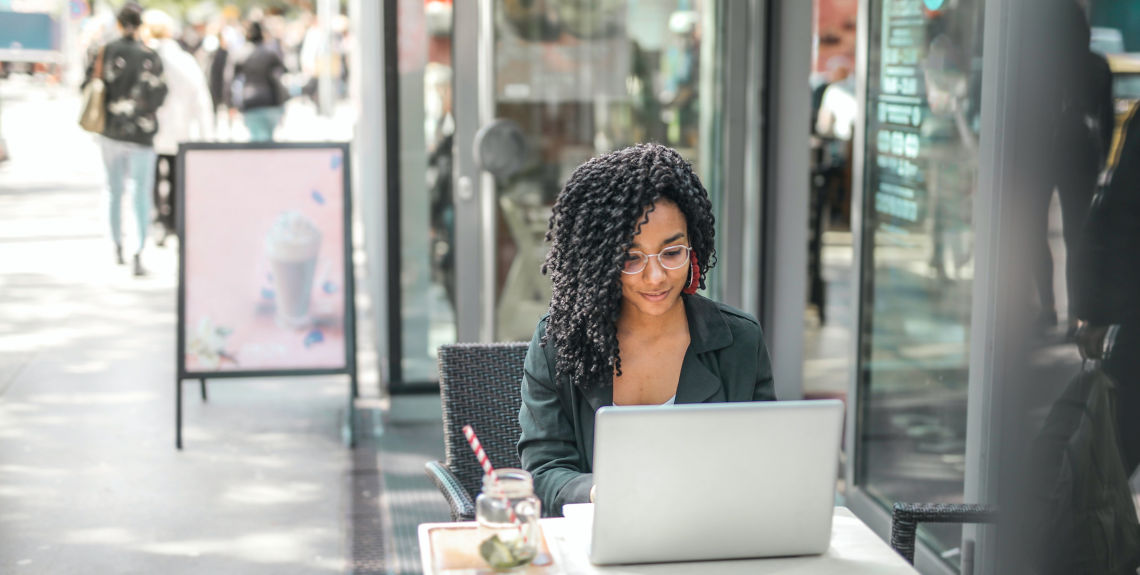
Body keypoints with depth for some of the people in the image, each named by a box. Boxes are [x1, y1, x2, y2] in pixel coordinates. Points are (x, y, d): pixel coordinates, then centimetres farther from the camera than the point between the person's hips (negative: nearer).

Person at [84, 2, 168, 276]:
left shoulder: (105, 52, -2)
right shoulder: (150, 57, -10)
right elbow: (155, 96, -11)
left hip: (110, 133, 3)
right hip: (140, 135, -3)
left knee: (115, 192, 18)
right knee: (142, 194, 0)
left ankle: (118, 246, 31)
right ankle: (139, 253, -14)